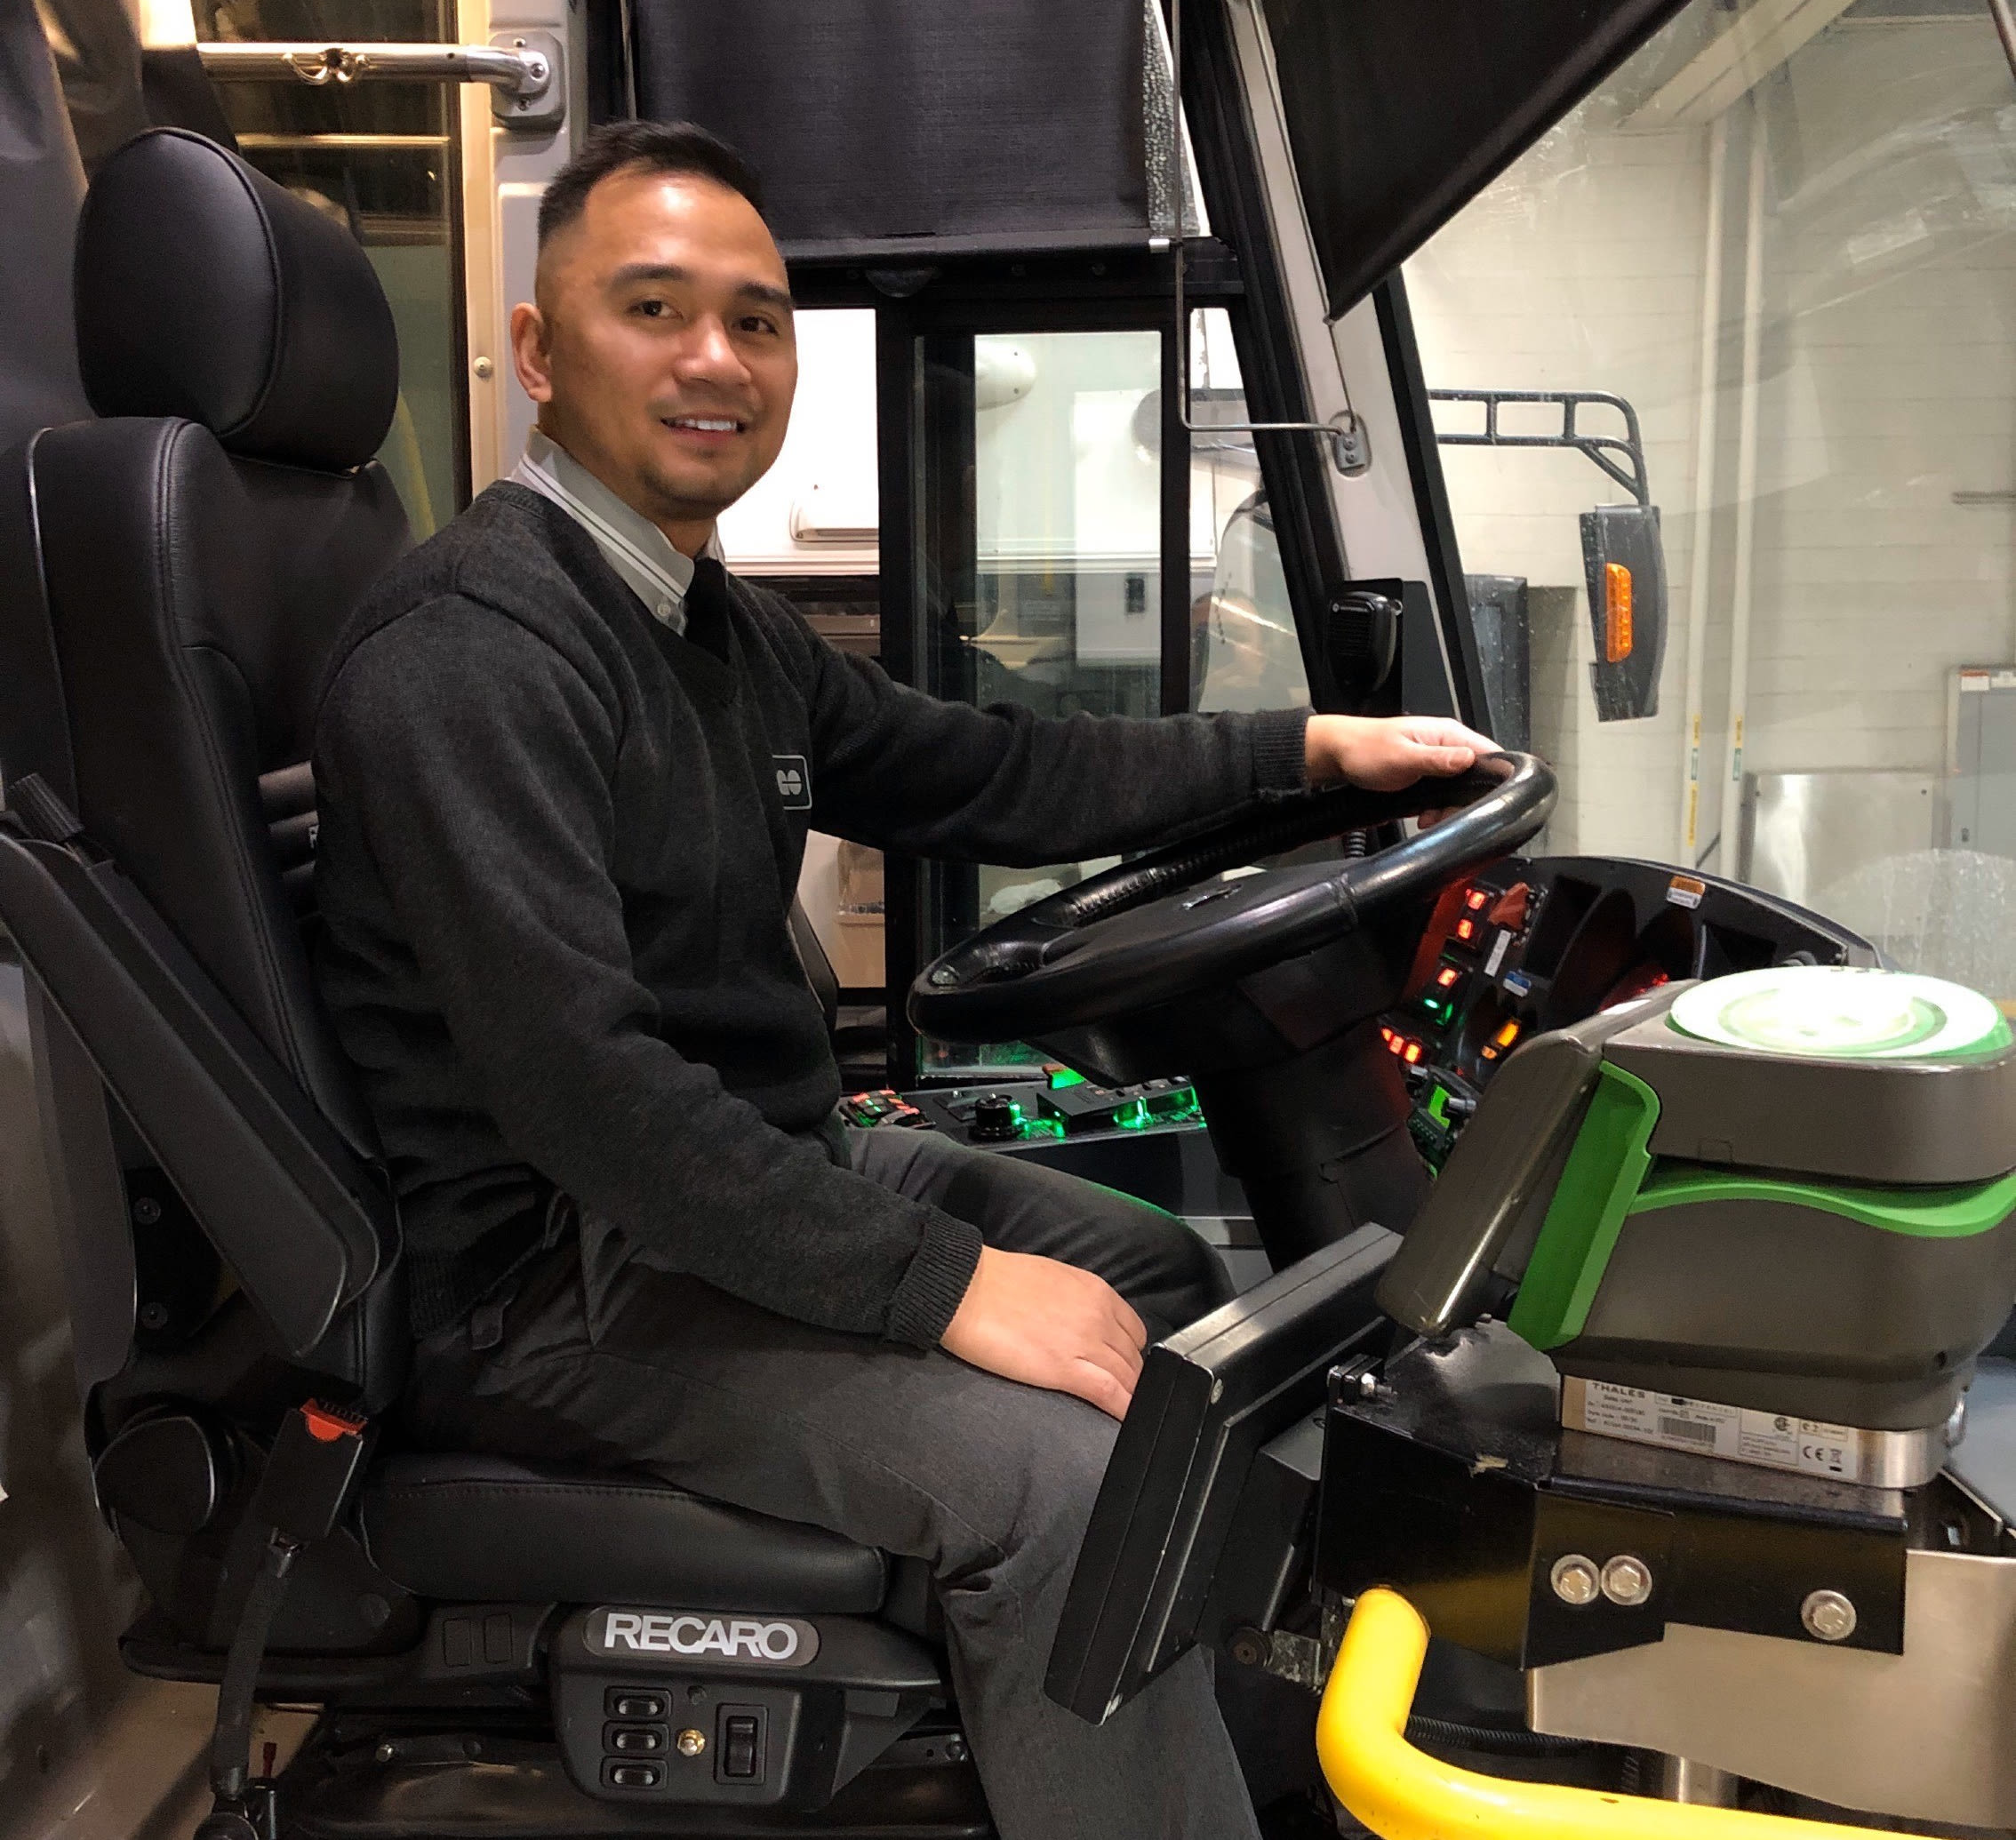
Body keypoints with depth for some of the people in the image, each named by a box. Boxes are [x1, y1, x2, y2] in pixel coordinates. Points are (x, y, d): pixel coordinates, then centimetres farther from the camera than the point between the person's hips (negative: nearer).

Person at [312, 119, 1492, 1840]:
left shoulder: (729, 629, 10)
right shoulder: (472, 645, -21)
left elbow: (983, 772, 16)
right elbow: (574, 1079, -29)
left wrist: (1313, 746, 12)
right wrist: (949, 1283, -27)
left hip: (752, 1164, 10)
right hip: (553, 1275, -10)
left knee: (1163, 1268, 16)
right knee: (1060, 1470, -26)